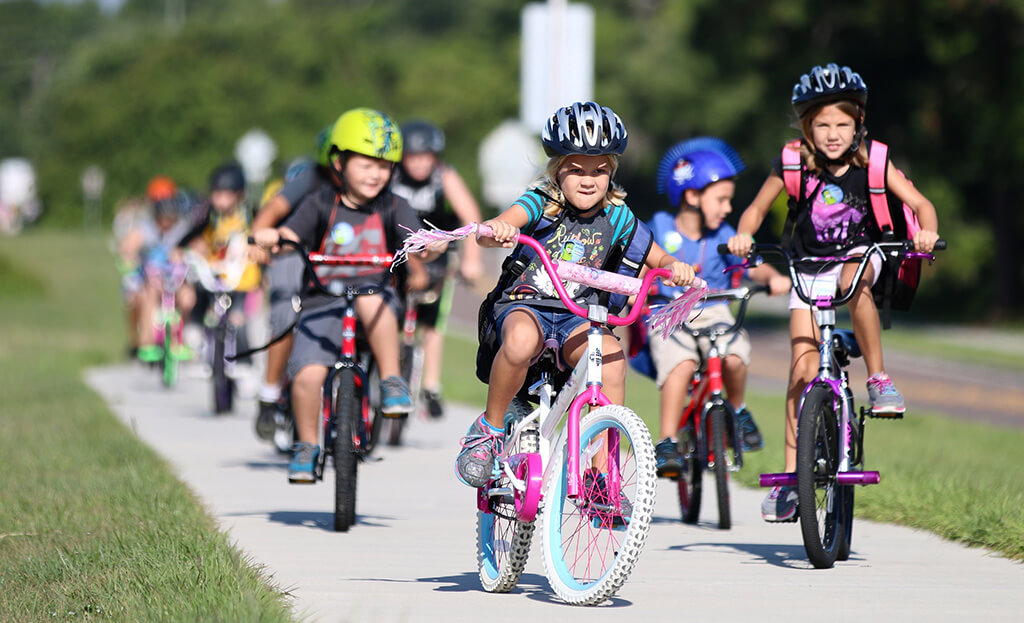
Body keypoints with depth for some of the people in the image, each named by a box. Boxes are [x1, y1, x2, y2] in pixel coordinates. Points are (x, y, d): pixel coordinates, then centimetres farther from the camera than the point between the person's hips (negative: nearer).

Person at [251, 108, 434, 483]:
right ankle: (306, 445, 6)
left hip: (375, 294, -1)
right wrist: (271, 238, -31)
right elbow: (291, 234, -8)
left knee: (372, 299, -38)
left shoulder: (393, 209, 4)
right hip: (323, 304, 1)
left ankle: (393, 385, -27)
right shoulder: (322, 205, 2)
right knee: (307, 373, -19)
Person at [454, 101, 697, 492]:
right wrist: (494, 230, -51)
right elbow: (490, 232, -26)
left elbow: (657, 258, 8)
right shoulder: (541, 203, -9)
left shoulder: (616, 217, 2)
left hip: (578, 315, 3)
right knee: (521, 339, -39)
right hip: (525, 304, -3)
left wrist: (674, 267, -17)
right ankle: (489, 428, -13)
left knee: (612, 358, -29)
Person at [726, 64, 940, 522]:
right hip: (808, 267, 1)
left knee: (853, 281, -39)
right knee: (803, 365, -10)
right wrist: (743, 235, -22)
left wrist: (926, 231, -35)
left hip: (859, 254, -1)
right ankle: (792, 475, -5)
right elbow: (757, 209, -1)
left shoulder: (872, 162, -12)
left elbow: (918, 202, -13)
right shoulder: (792, 164, -11)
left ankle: (878, 378, -21)